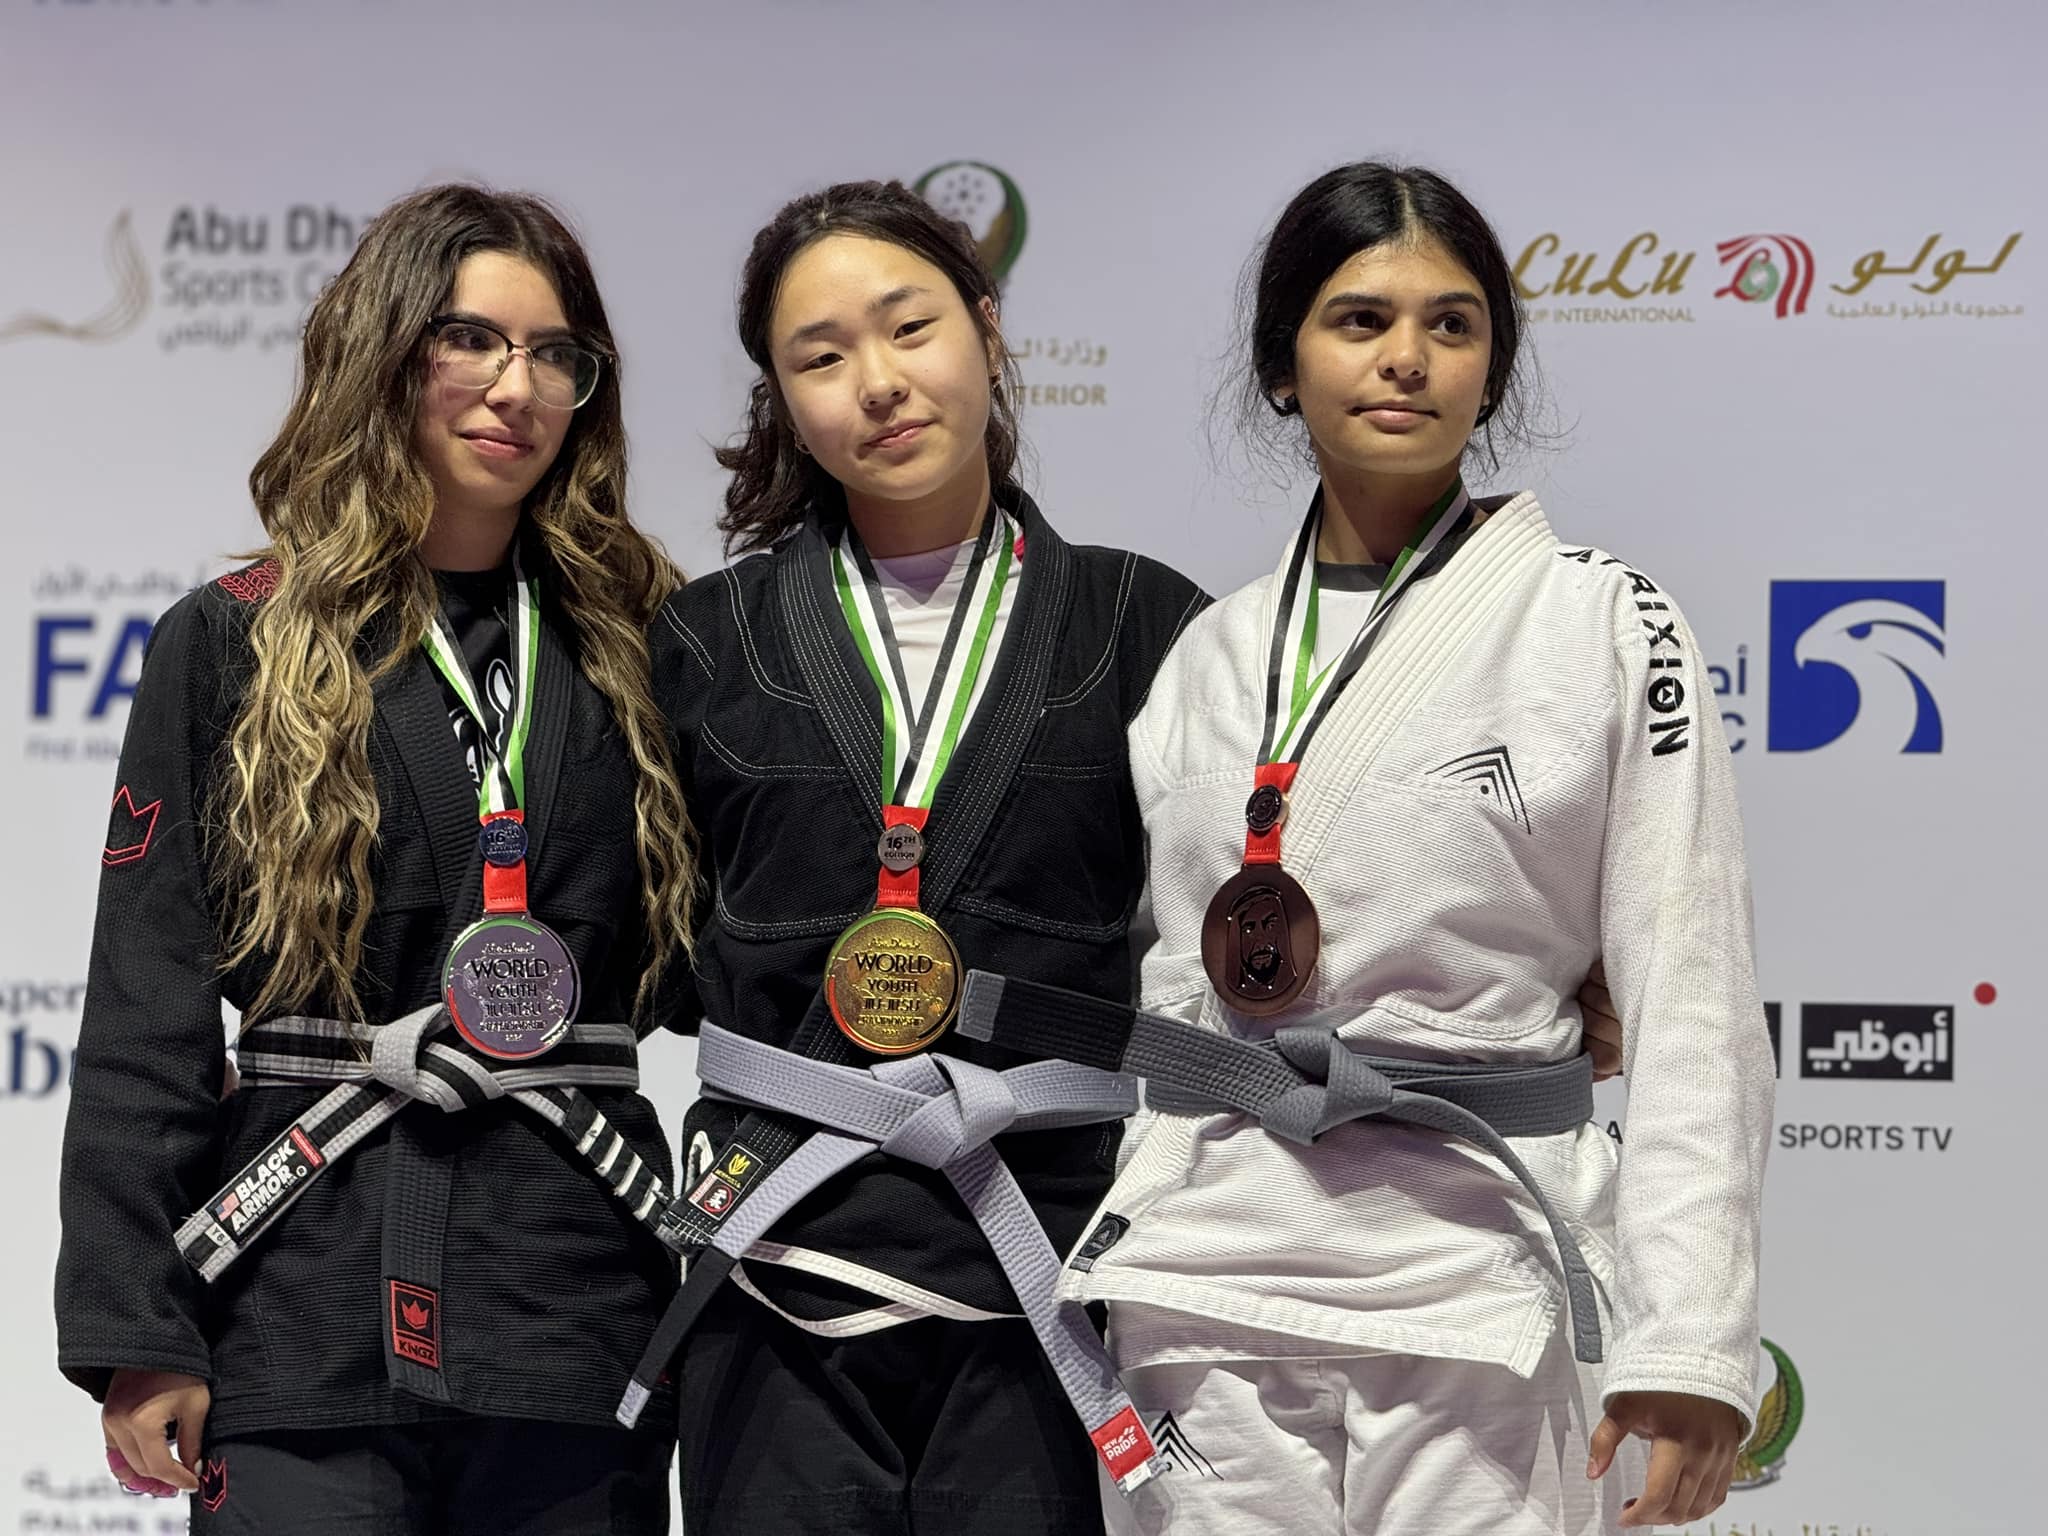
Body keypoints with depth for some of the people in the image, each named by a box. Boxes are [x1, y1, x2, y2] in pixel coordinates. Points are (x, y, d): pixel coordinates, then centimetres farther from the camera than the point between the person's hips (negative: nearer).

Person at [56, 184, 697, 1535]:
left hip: (578, 1313, 2)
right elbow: (148, 1011, 0)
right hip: (311, 1309, -2)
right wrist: (133, 1330, -6)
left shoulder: (634, 647, 10)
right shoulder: (235, 642, 3)